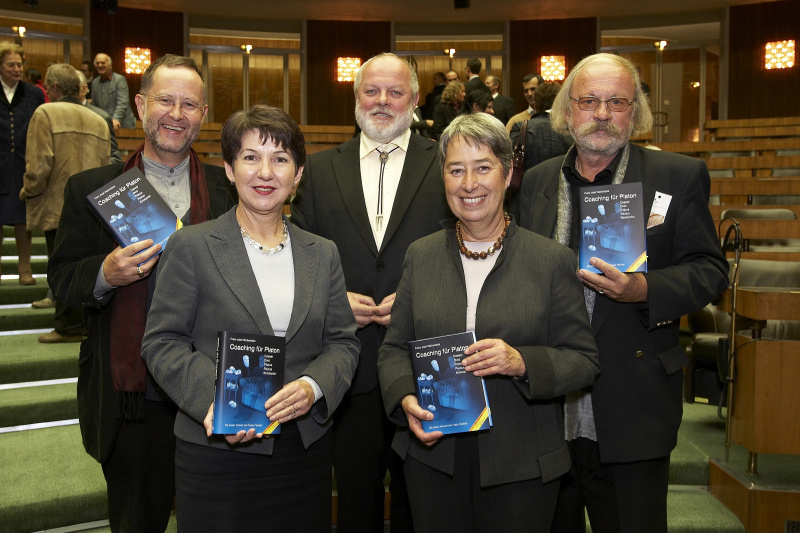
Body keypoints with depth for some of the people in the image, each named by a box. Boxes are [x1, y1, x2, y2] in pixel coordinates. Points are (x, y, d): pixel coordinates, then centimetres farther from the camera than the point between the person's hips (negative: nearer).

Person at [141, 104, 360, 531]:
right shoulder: (191, 247, -2)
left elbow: (343, 342, 7)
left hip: (307, 447, 4)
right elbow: (162, 342, -5)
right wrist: (213, 398, -19)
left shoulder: (322, 254, 8)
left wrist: (313, 386, -12)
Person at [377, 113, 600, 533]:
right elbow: (394, 348, 8)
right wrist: (406, 400, -11)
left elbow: (584, 361, -4)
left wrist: (522, 363, -21)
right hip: (432, 457, 2)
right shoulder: (420, 255, 5)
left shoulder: (552, 260, -4)